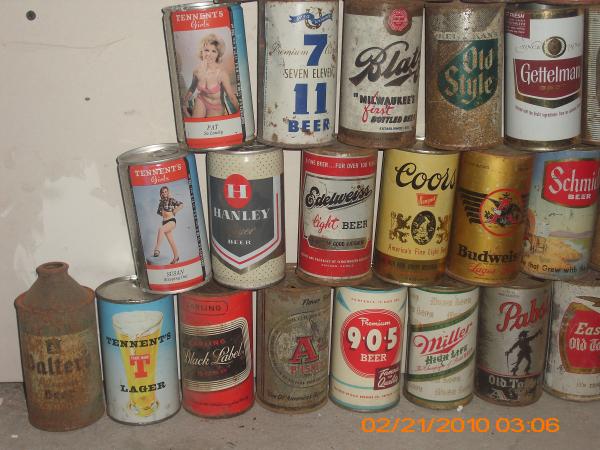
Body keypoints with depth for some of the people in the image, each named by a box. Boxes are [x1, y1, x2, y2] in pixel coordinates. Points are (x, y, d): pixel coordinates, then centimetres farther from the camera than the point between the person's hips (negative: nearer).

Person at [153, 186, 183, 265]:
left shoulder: (171, 200, -3)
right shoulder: (161, 202, 15)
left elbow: (181, 205, -16)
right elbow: (158, 211, 30)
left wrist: (174, 212, -10)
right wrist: (162, 213, 11)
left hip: (171, 221, -7)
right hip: (164, 222, 7)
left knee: (161, 229, -35)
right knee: (171, 241, 9)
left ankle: (157, 249, -43)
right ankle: (176, 257, 18)